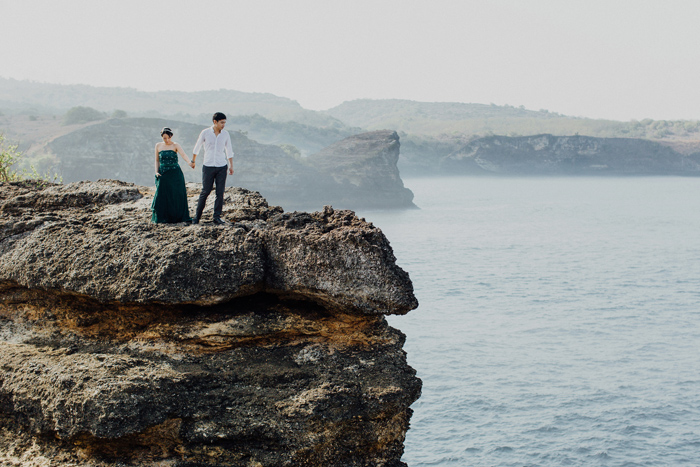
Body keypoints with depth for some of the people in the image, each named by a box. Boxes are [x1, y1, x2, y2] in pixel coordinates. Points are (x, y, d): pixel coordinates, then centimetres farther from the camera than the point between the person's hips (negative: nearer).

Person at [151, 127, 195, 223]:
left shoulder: (175, 145, -2)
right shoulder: (158, 146, 8)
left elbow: (183, 154, -20)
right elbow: (157, 160, 17)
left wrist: (189, 162, -40)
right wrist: (156, 171, 2)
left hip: (175, 173, -2)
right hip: (163, 174, 2)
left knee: (177, 196, -5)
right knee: (162, 196, -3)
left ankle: (178, 217, 3)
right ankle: (162, 218, 8)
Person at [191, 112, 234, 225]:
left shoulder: (225, 134, 3)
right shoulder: (205, 133, -4)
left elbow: (229, 151, 13)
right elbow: (197, 148, 10)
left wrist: (231, 165, 8)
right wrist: (193, 161, 19)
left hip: (221, 167, 2)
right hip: (208, 166, -2)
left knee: (220, 193, -2)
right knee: (205, 192, -2)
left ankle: (217, 217, 5)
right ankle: (197, 216, 9)